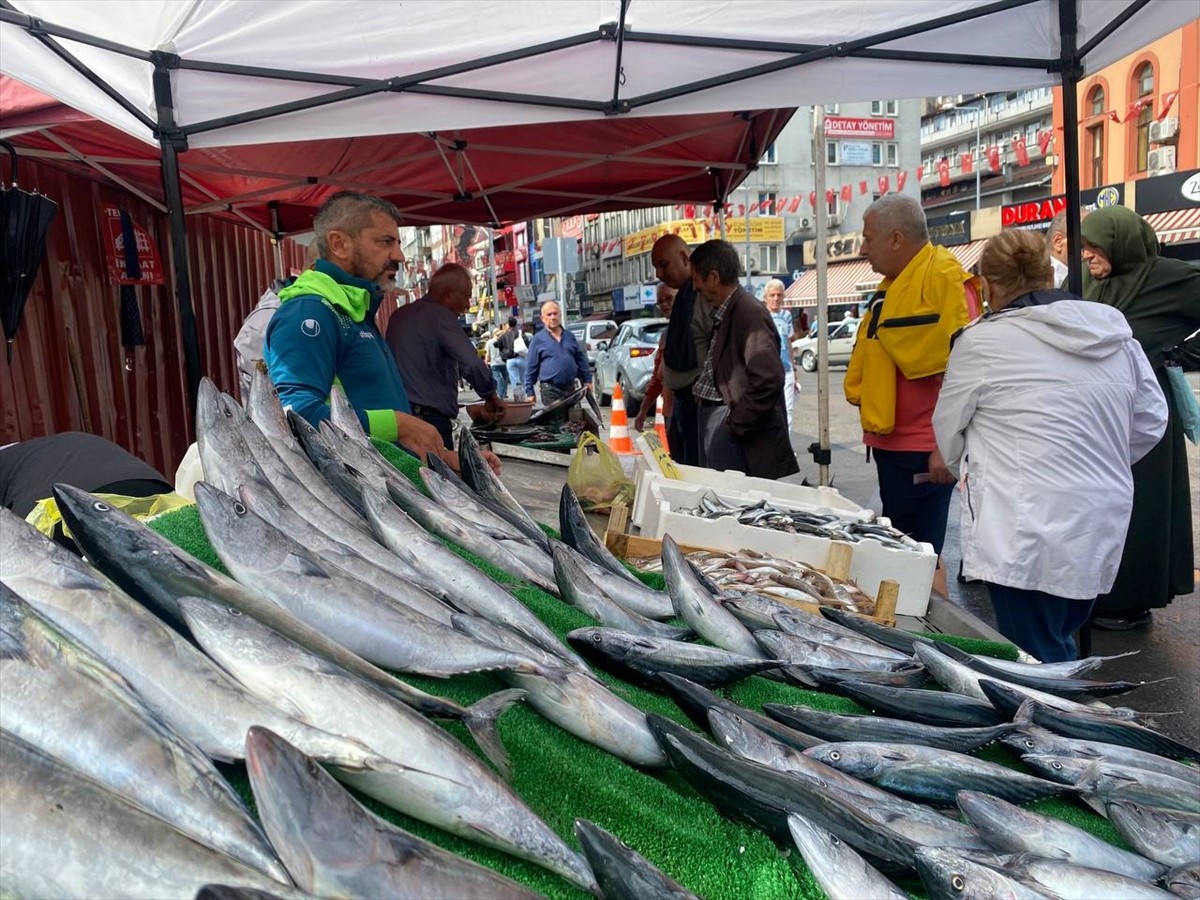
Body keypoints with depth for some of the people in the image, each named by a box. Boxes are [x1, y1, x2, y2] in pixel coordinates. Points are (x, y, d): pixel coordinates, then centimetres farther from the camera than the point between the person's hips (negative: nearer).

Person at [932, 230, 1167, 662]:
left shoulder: (981, 341, -10)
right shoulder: (1116, 330, 6)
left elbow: (949, 433, 2)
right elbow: (1151, 420, 14)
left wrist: (970, 471, 22)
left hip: (1028, 536, -6)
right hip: (1102, 530, 7)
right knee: (1060, 653, 22)